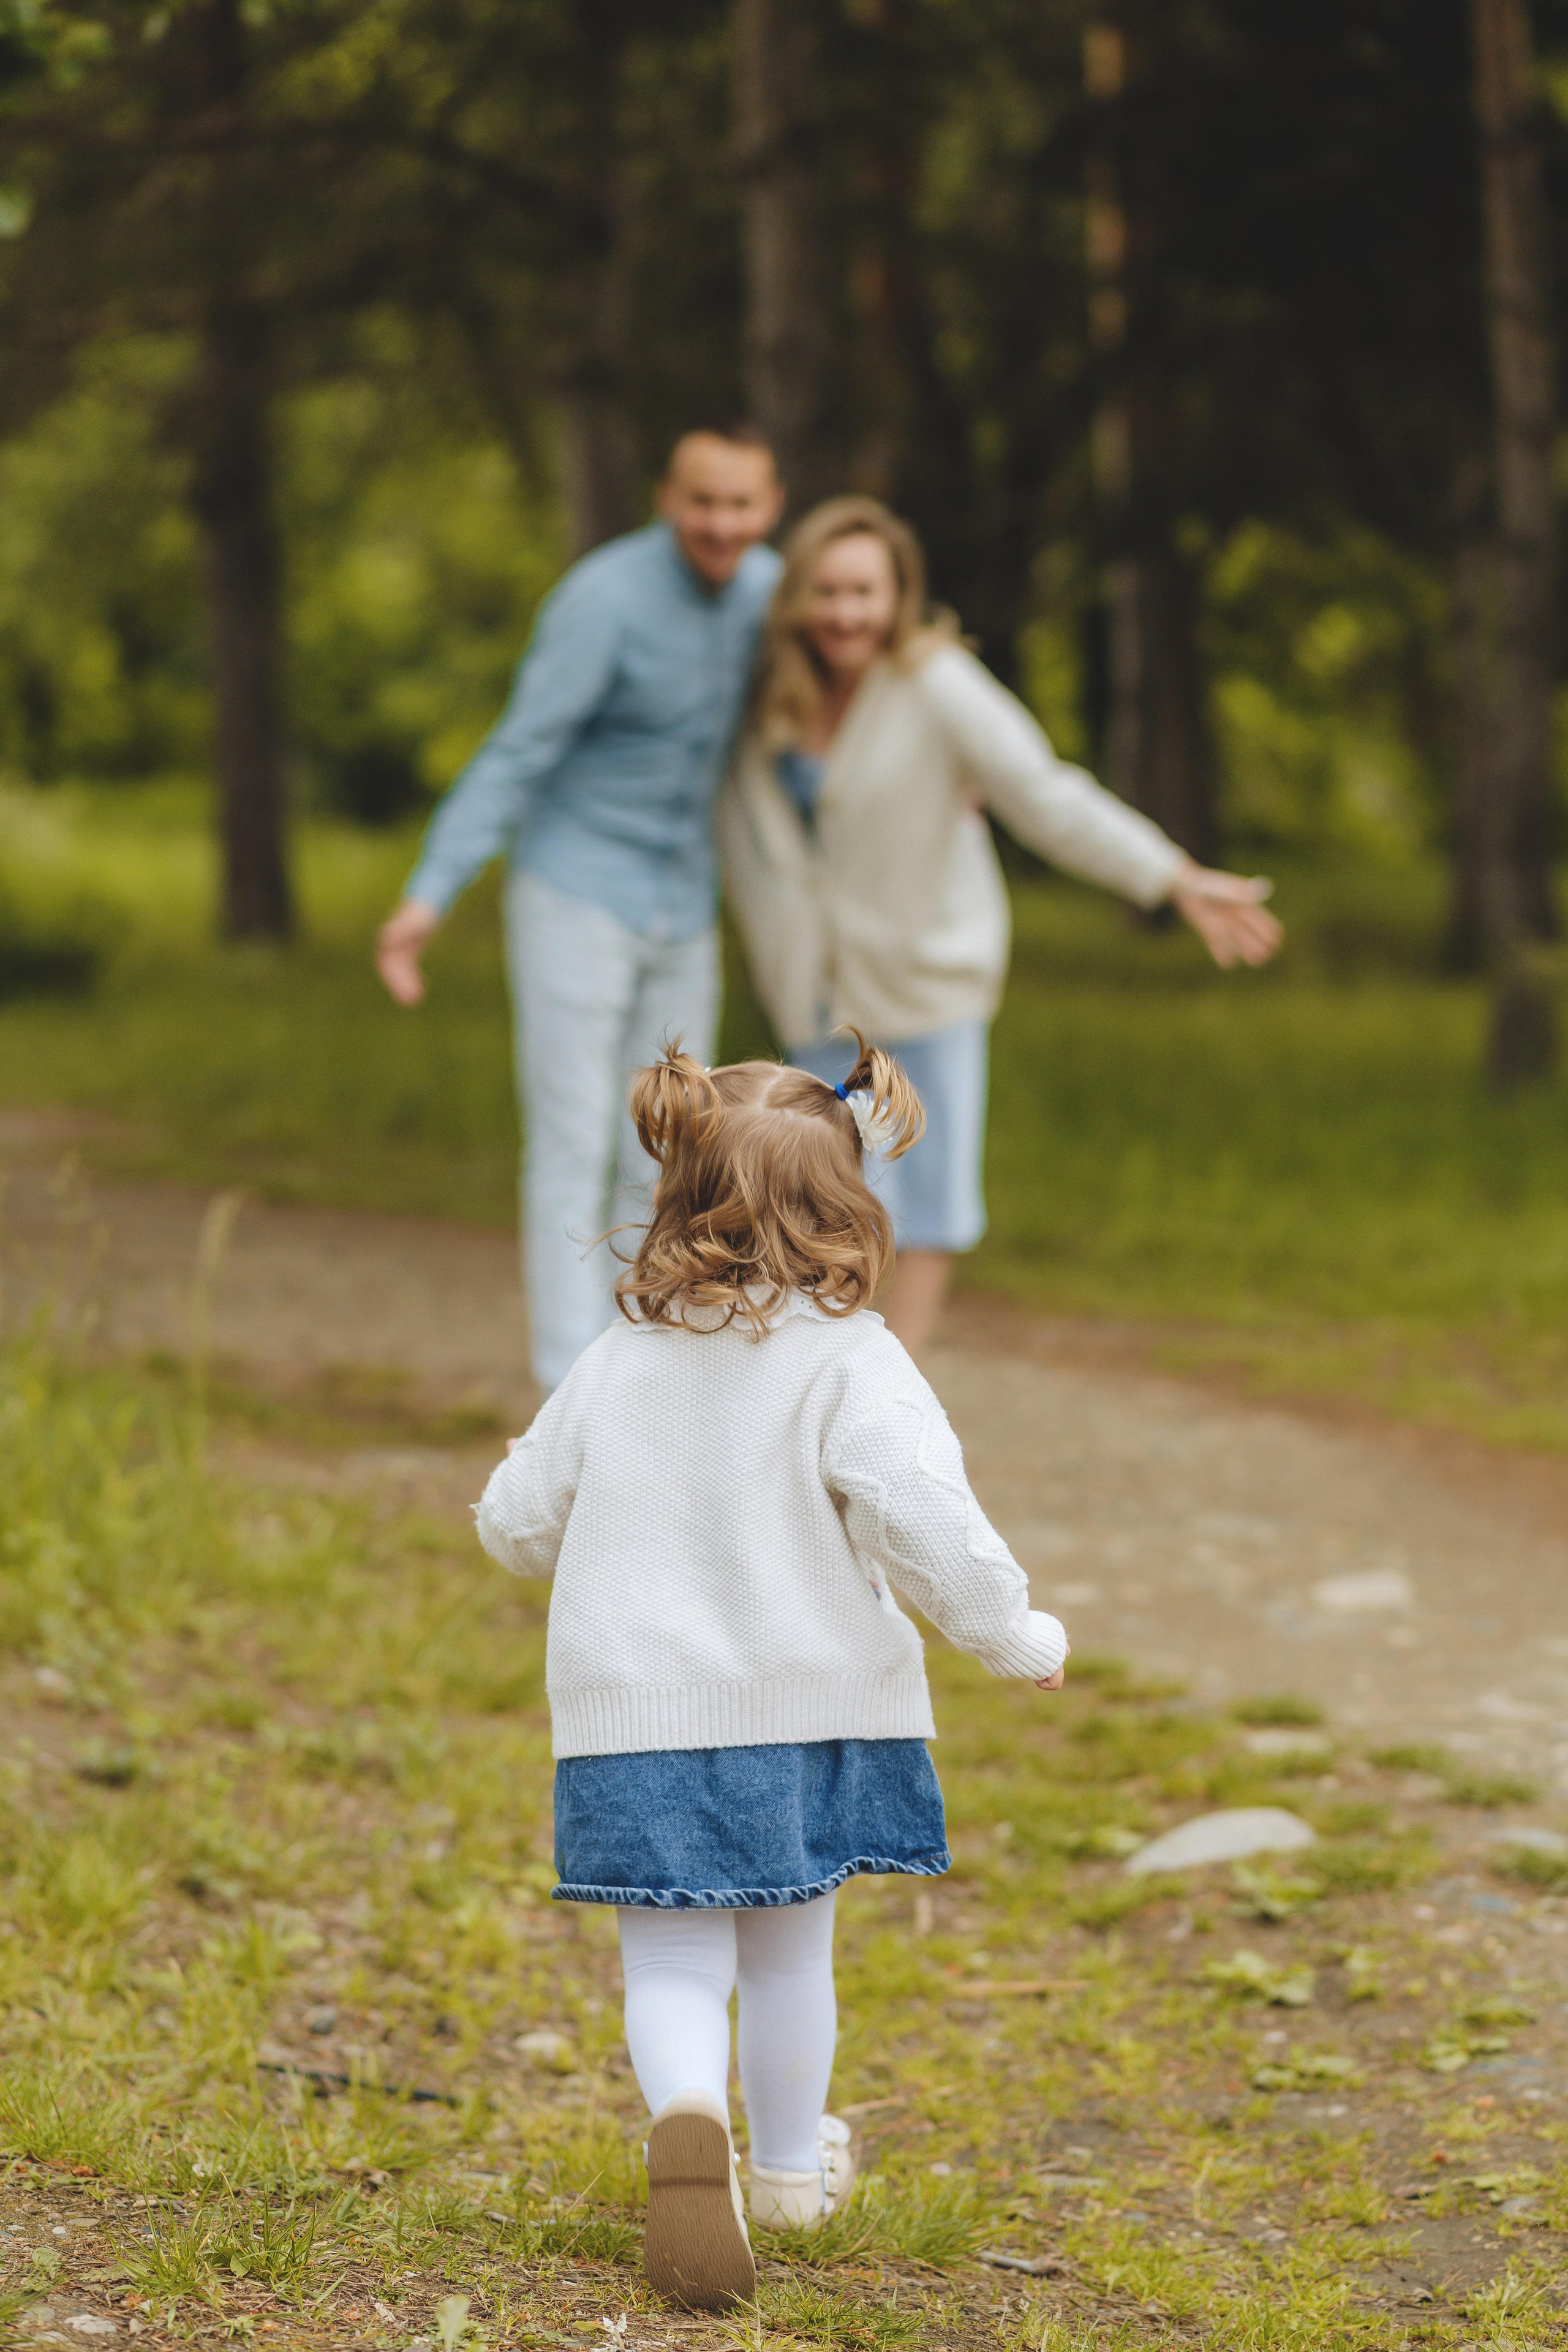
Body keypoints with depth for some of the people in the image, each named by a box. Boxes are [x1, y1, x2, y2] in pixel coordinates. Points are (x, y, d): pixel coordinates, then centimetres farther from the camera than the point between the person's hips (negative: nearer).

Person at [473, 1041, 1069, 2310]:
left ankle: (688, 2114, -25)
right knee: (788, 1953, 18)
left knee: (673, 1960, 4)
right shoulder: (847, 1363, -11)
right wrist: (1016, 1632, -7)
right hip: (802, 1713, -1)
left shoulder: (617, 1361, 2)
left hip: (633, 1718, 1)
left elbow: (516, 1519, 11)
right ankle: (791, 2164, 36)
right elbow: (922, 1514, -22)